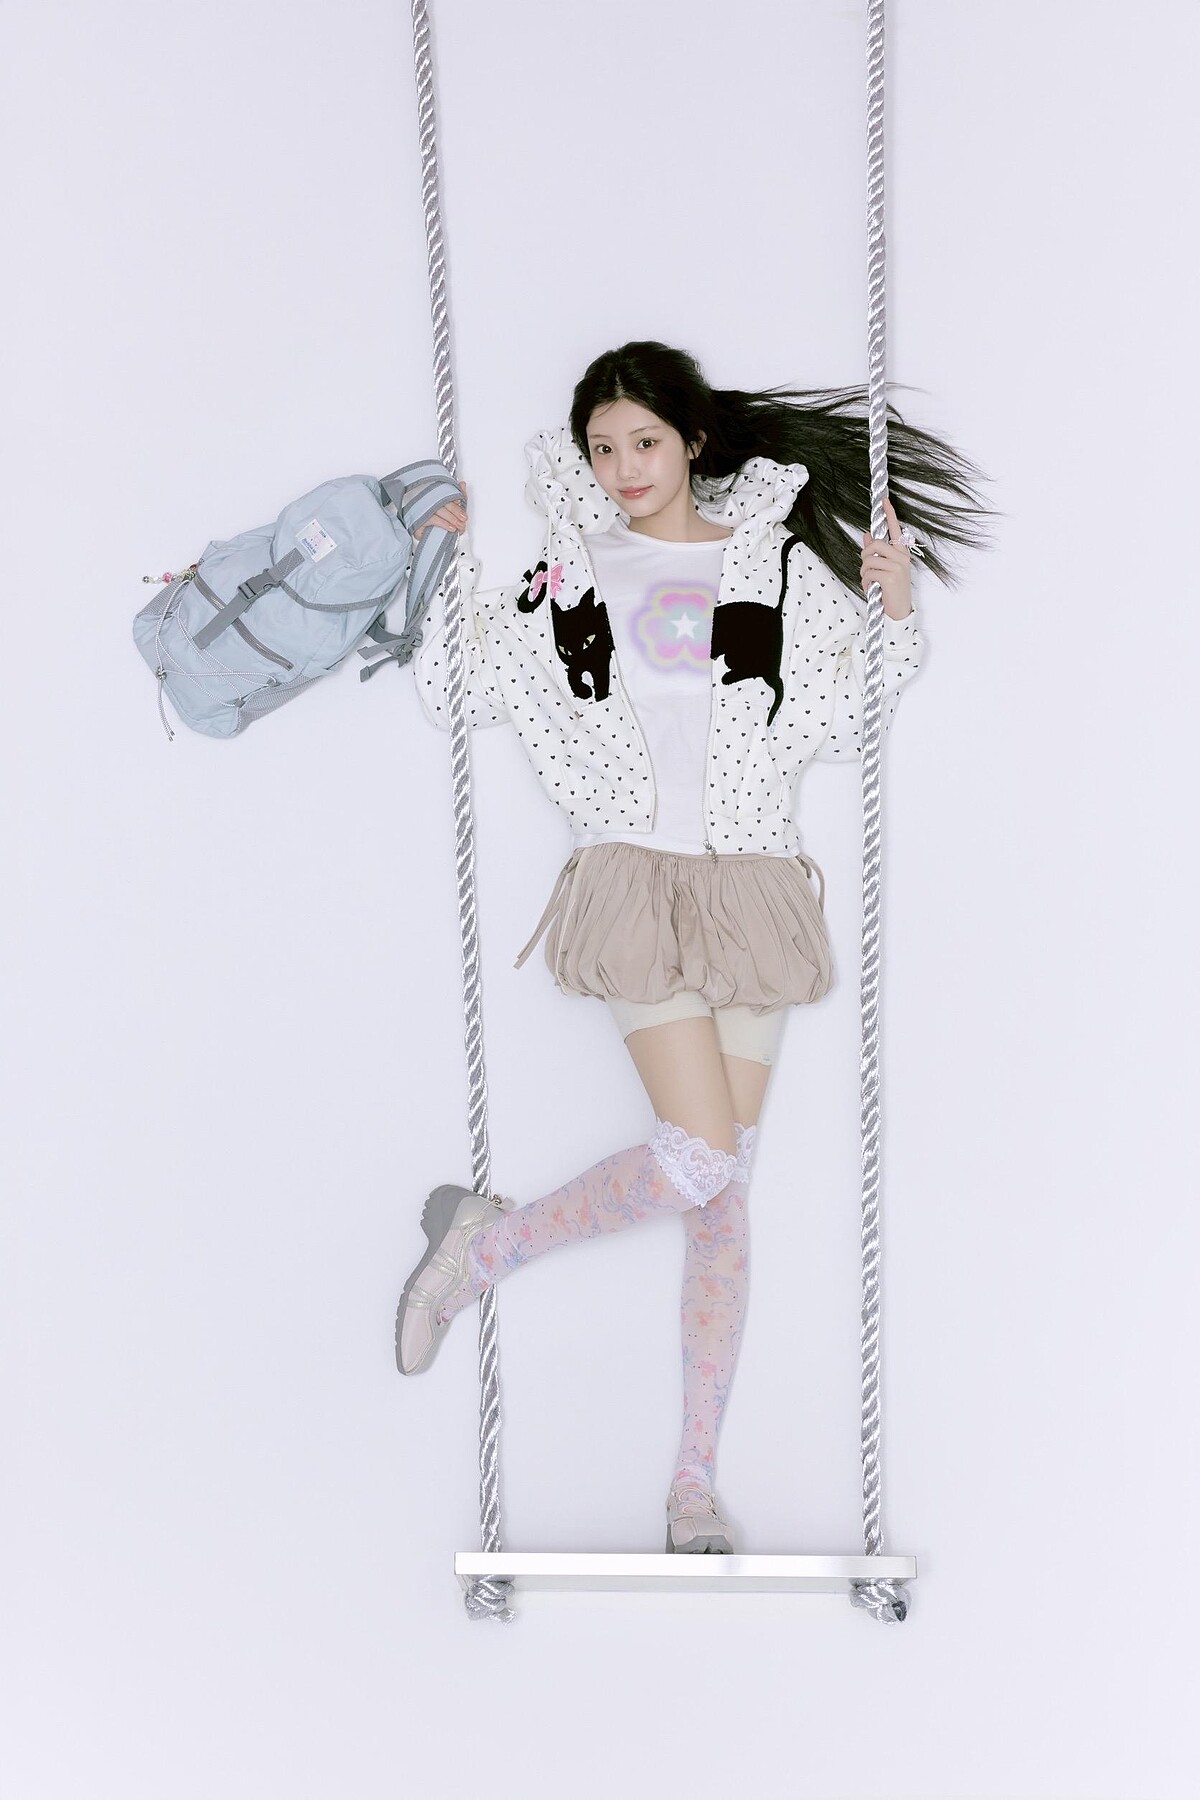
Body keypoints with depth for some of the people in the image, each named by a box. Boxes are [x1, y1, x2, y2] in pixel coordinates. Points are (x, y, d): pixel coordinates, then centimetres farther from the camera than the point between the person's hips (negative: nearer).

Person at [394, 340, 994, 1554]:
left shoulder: (782, 566, 9)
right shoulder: (570, 577, 9)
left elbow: (847, 726, 8)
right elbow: (452, 692, 13)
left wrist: (895, 615, -4)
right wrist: (450, 564, 4)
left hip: (749, 885, 2)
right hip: (633, 881, -2)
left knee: (724, 1192, 5)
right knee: (698, 1161, -16)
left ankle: (696, 1478, 17)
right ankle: (485, 1242, 10)